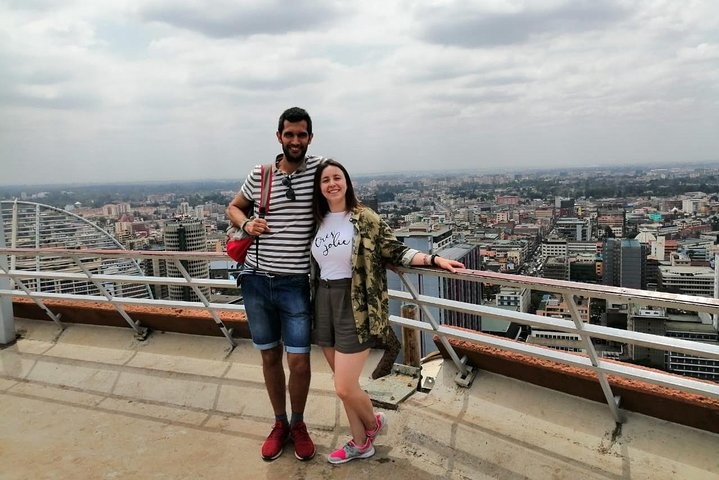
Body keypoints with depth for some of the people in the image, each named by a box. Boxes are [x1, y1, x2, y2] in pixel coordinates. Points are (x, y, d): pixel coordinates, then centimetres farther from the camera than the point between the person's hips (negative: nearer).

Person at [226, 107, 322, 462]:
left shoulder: (320, 169, -4)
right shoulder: (258, 175, 2)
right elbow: (233, 207, 17)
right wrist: (246, 224, -3)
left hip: (295, 284, -2)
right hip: (256, 281, 2)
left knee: (299, 361, -1)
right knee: (270, 356, 13)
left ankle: (298, 424, 27)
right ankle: (280, 423, 33)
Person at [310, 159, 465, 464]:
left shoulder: (365, 219, -8)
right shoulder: (318, 221, 8)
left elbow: (395, 252, -9)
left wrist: (433, 259, -21)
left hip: (355, 308, -6)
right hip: (323, 306, 6)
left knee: (345, 388, -3)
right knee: (344, 385, 14)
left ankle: (373, 423, 30)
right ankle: (361, 444, 33)